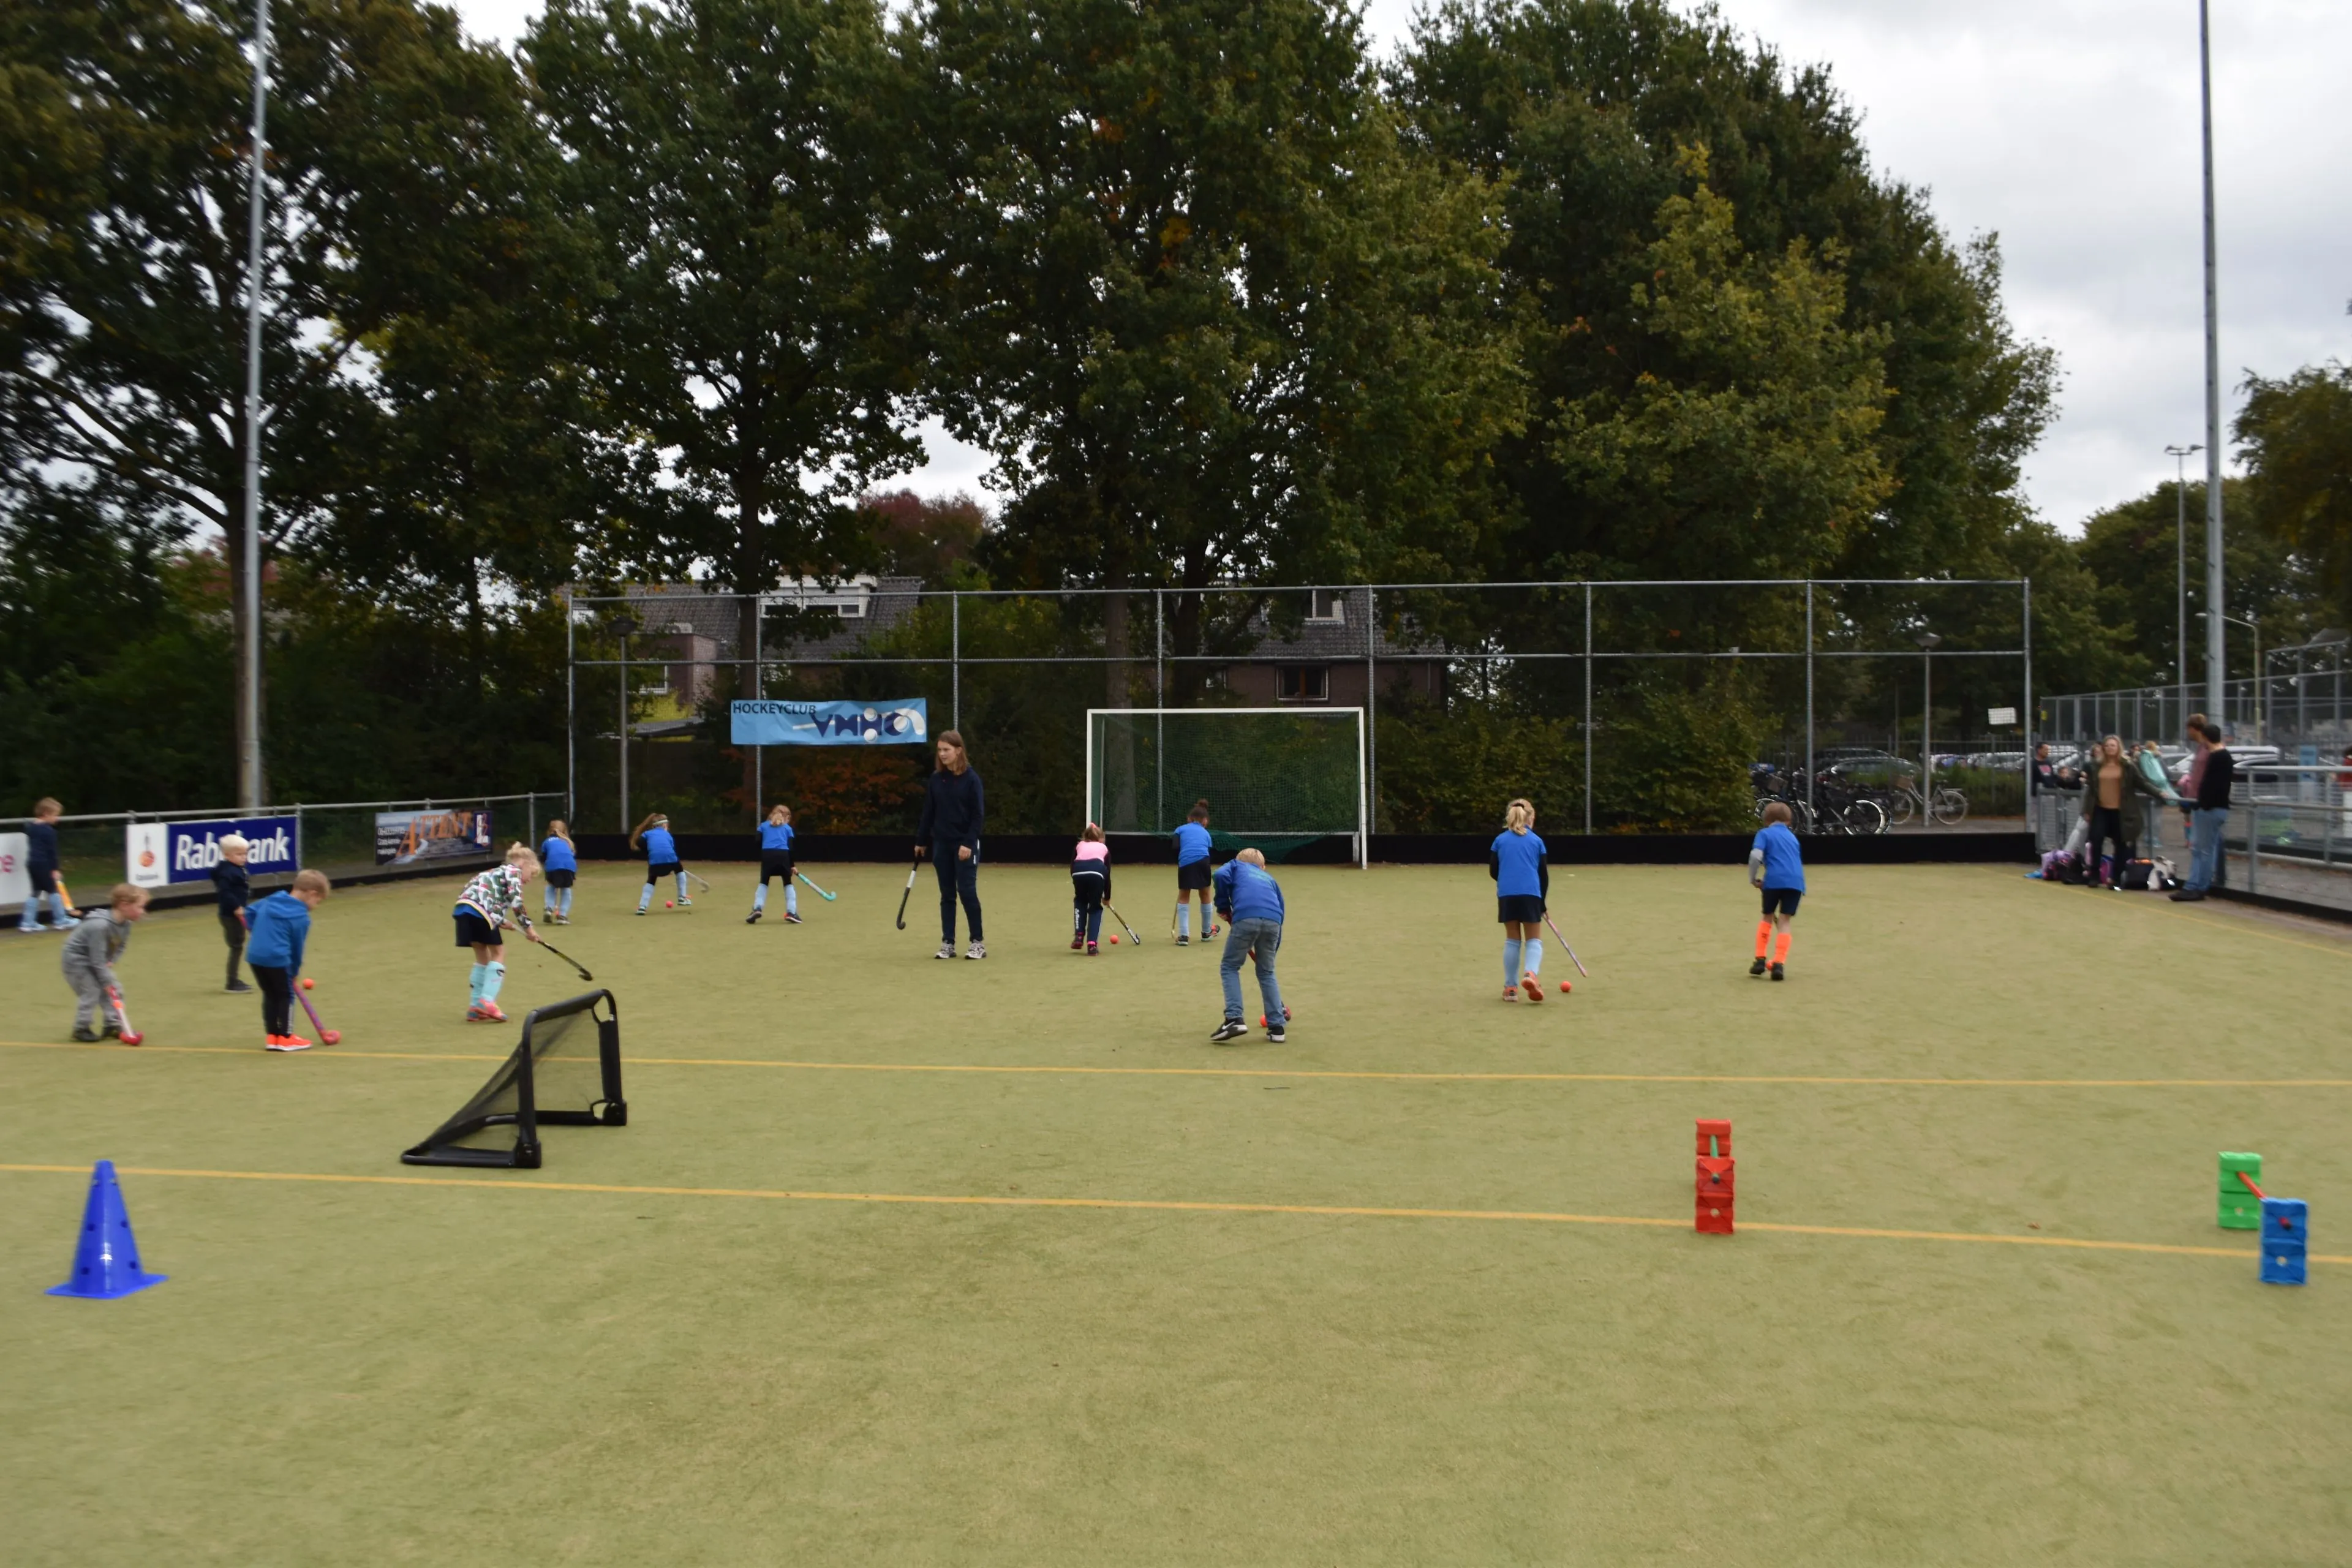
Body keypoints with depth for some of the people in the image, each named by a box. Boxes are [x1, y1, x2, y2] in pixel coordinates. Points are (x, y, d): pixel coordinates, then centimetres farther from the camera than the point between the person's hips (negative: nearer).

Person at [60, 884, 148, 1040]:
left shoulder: (126, 924, -11)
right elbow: (98, 960, -32)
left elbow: (121, 946, 3)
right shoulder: (99, 926, -37)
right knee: (91, 992, -12)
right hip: (75, 959, -8)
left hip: (95, 959, 8)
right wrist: (107, 982, -25)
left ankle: (113, 1025, 10)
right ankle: (81, 1030, 3)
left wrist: (112, 962, -14)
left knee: (115, 989, 2)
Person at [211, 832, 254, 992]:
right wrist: (236, 907, -29)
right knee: (236, 947, -4)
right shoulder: (228, 872, -20)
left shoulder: (238, 870, 11)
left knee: (237, 946, 17)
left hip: (237, 913, 10)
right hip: (231, 915, -10)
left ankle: (234, 979, 27)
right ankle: (232, 982, 1)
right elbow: (224, 891, -29)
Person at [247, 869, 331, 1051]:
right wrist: (295, 971, 13)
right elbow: (297, 947, -1)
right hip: (277, 959, -7)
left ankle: (272, 1036, 21)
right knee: (286, 996, 9)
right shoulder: (302, 917, -8)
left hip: (254, 955, 7)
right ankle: (286, 1038, 13)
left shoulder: (271, 901, 13)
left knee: (270, 995, 18)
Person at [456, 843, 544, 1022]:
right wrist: (528, 927, 2)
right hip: (479, 909, -8)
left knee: (483, 955, 18)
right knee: (498, 953, 4)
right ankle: (487, 1001, -9)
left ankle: (476, 1007, 19)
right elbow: (516, 902, -5)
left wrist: (500, 921, 20)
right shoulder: (514, 871, 8)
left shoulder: (499, 873, 33)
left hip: (463, 908, 8)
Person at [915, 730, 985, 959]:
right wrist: (921, 841, 11)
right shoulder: (936, 779, 5)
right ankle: (948, 943, 12)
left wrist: (968, 843, -16)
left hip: (965, 845, -4)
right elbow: (928, 812, 11)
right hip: (941, 844, 4)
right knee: (947, 895, 7)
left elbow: (978, 814, -9)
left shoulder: (971, 778, -7)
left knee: (967, 892, -4)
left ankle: (978, 943, 5)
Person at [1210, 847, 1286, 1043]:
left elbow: (1220, 876, 4)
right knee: (1267, 973, 20)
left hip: (1246, 918, -4)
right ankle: (1277, 1027, 16)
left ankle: (1234, 1019, -2)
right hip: (1273, 921, 4)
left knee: (1229, 967, 13)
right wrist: (1271, 952, 38)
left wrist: (1223, 906, 18)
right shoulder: (1269, 878, 38)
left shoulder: (1236, 865, 29)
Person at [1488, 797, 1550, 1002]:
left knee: (1512, 940, 11)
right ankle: (1531, 973, -21)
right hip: (1531, 894, -2)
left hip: (1506, 895, 2)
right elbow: (1544, 875, 8)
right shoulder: (1537, 841, 9)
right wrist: (1542, 901, 17)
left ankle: (1510, 987, 9)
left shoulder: (1500, 840, 11)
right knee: (1534, 939, 6)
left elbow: (1493, 872, 10)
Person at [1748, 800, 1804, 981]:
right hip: (1796, 882, 3)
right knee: (1784, 922, 6)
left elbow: (1756, 856, -7)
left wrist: (1753, 879, 5)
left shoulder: (1764, 833, 11)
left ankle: (1760, 960, 14)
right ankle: (1779, 963, -7)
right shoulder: (1792, 837, 27)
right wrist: (1801, 892, 38)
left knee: (1767, 918, 18)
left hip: (1774, 880, -3)